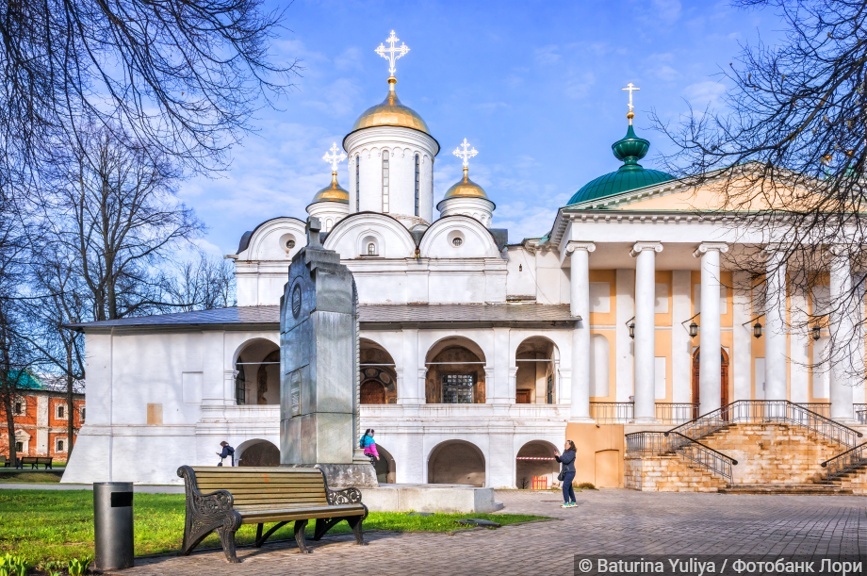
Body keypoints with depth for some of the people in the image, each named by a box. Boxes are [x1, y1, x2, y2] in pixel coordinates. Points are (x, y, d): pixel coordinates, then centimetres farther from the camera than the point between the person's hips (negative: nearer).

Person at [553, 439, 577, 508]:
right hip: (565, 472, 9)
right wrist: (556, 455, -2)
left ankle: (567, 503, -12)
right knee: (569, 487, 13)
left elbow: (567, 460, -23)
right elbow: (559, 460, 14)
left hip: (570, 472, -9)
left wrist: (559, 455, -19)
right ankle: (573, 502, 22)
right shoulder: (565, 452, 13)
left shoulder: (572, 452, -11)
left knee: (565, 486, -14)